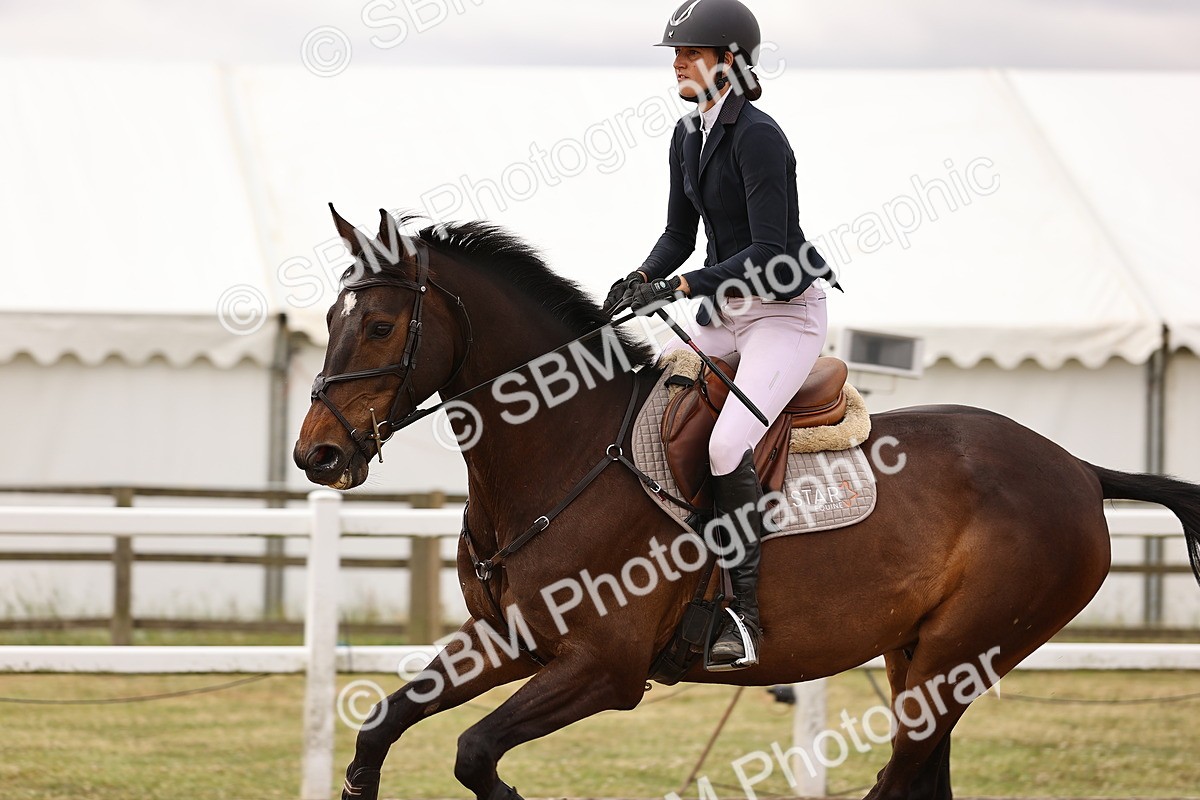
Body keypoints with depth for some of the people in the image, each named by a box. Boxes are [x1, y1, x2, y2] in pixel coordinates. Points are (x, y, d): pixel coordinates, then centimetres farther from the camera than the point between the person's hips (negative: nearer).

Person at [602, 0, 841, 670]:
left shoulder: (757, 137, -18)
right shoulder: (689, 136, 10)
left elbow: (770, 251, -23)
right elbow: (680, 233, 16)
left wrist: (682, 287, -28)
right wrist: (643, 278, -5)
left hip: (786, 312, -9)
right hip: (727, 311, 9)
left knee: (727, 444, -28)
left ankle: (745, 615, -24)